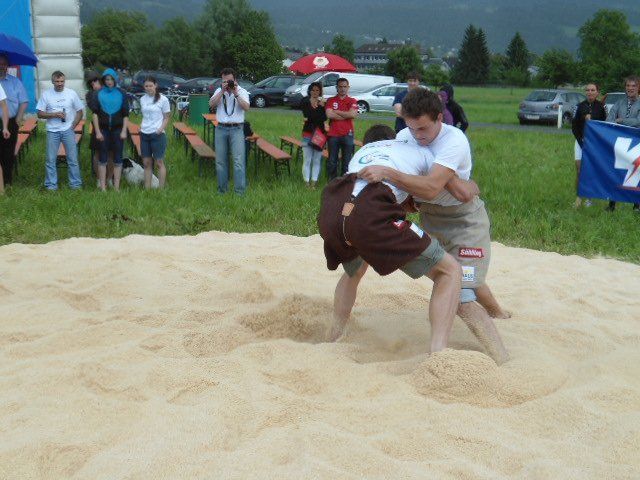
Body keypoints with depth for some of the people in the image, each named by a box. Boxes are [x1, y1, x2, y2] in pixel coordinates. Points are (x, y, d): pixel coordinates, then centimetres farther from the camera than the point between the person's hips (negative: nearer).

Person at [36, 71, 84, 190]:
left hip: (68, 131, 0)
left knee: (73, 159, 3)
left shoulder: (71, 93, 1)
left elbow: (80, 112, 8)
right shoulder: (46, 94, 0)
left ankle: (76, 184, 11)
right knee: (50, 159, 4)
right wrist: (54, 114, -14)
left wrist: (73, 125, -1)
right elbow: (40, 114, 0)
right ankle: (51, 185, 11)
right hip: (52, 131, 0)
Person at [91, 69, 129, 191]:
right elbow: (95, 113, 1)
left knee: (117, 159, 3)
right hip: (103, 129, 0)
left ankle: (116, 187, 10)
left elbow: (125, 114, 3)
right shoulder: (99, 94, 2)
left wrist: (124, 131, -5)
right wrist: (97, 131, -6)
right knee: (103, 159, 3)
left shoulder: (121, 94, 3)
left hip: (117, 129, 0)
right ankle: (103, 187, 7)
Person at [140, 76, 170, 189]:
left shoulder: (163, 99, -4)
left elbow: (166, 118, -1)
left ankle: (161, 189, 5)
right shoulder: (142, 99, 10)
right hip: (144, 134, 5)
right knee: (147, 163, 8)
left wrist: (161, 128, -17)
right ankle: (147, 189, 13)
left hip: (157, 134, -5)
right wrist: (141, 126, 2)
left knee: (159, 162, 0)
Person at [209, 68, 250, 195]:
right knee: (220, 160, 7)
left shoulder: (242, 91, 4)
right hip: (221, 128, 3)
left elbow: (246, 107, -12)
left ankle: (240, 190, -8)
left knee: (238, 160, -9)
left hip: (236, 129, -3)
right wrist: (222, 91, -11)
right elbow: (211, 104, -6)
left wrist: (235, 93, -15)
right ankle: (222, 188, 17)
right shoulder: (219, 91, 10)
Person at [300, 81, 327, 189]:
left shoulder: (322, 103, 9)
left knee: (317, 160, 3)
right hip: (308, 133, -2)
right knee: (307, 160, -2)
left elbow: (324, 118, -4)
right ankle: (307, 182, 4)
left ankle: (314, 182, 9)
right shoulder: (305, 102, 4)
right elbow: (307, 115, -12)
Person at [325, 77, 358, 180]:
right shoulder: (331, 100, 8)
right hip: (333, 135, 0)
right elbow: (329, 114, -9)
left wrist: (337, 111, -5)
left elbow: (353, 114, -11)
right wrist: (346, 115, -7)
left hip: (347, 134, 0)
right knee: (332, 161, 5)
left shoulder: (352, 101, 7)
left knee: (347, 161, 2)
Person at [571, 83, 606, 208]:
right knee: (579, 170, -4)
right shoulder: (580, 106, 2)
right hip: (581, 141, 1)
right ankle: (578, 197, 0)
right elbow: (574, 125, 3)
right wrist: (580, 140, -6)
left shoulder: (601, 106, -2)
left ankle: (589, 198, 14)